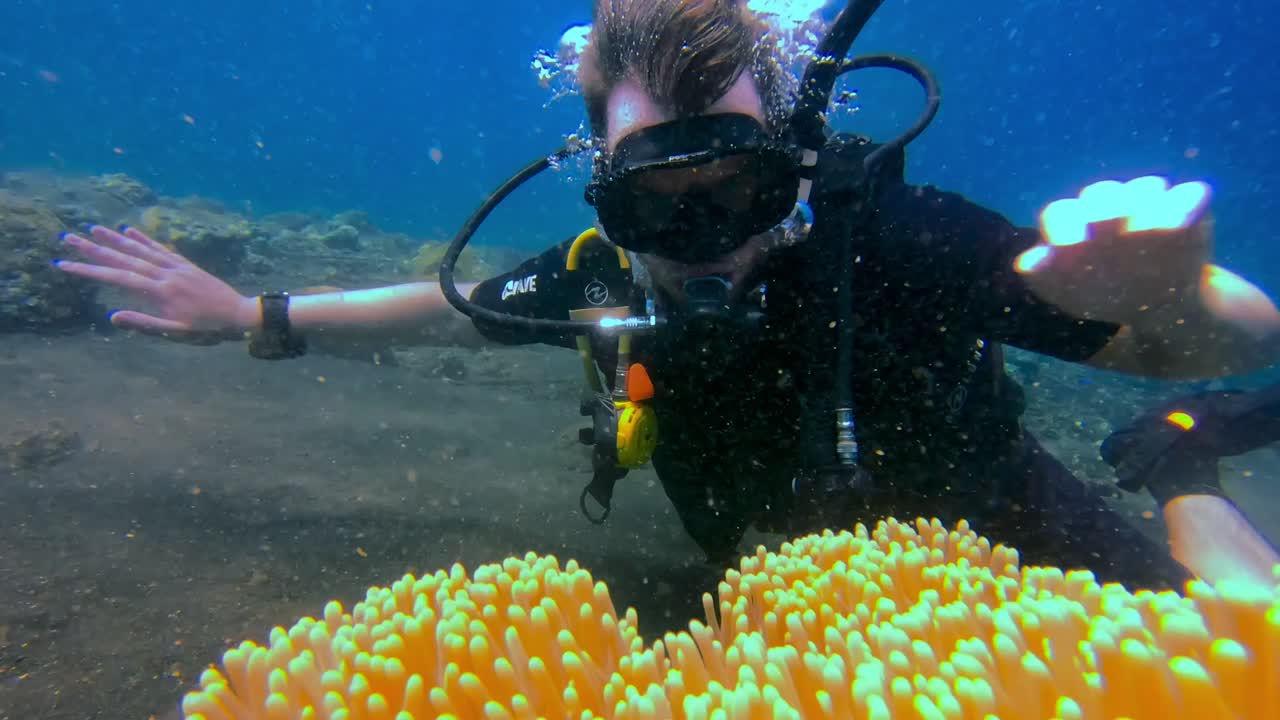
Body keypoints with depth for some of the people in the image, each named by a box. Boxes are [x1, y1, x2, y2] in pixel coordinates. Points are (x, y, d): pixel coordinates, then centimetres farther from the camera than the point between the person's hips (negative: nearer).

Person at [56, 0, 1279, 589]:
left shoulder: (890, 239, -36)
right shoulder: (604, 276, -24)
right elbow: (457, 305, -5)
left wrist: (1169, 291, -50)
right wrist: (252, 316, 1)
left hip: (992, 519, -2)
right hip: (808, 570, 3)